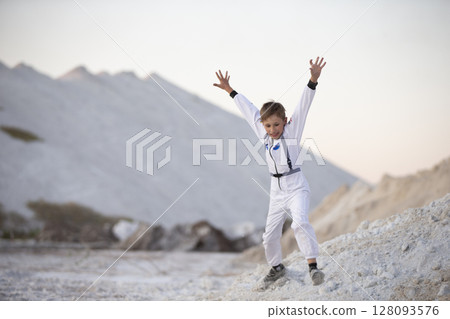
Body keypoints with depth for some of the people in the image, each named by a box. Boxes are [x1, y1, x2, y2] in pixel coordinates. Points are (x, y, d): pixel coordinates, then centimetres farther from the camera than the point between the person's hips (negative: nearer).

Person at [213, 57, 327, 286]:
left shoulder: (292, 131, -9)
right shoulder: (263, 134, 4)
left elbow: (303, 106, -22)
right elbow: (248, 109, 14)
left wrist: (313, 80, -35)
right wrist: (229, 90, 21)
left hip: (296, 187, -6)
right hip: (277, 190, 6)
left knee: (300, 222, -29)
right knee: (269, 236, 10)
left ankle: (313, 266, -30)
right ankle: (276, 267, 34)